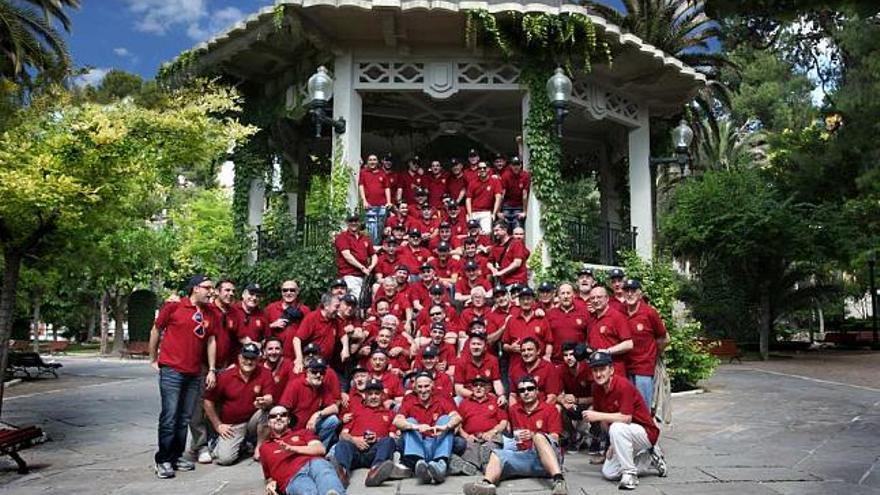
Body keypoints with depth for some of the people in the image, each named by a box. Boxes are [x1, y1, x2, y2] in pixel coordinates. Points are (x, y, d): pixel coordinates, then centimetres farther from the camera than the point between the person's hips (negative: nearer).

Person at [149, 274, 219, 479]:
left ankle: (176, 456, 23)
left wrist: (212, 370, 8)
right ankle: (163, 460, 8)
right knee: (170, 416, -4)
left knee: (185, 418, 10)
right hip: (172, 370, -5)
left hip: (195, 373, 5)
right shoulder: (174, 306, -5)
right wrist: (153, 359, 8)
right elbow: (155, 331, 5)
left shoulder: (212, 314, 8)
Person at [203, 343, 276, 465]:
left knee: (266, 409, -31)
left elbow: (270, 399, -17)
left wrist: (265, 402, -42)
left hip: (253, 420, 0)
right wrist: (218, 425, -3)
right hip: (232, 425, 0)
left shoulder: (265, 375, -10)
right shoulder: (225, 376, -8)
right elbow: (208, 401, -1)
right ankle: (231, 443, 17)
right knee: (225, 458, -20)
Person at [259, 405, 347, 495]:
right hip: (292, 477, -1)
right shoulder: (264, 447, 36)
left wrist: (293, 449, 1)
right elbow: (269, 476, 38)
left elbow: (320, 449, 12)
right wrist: (270, 483, 13)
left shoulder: (302, 432, 31)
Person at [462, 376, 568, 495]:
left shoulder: (550, 409, 8)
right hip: (523, 455, 4)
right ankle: (486, 483, -53)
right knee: (497, 454, -20)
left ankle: (559, 480, -52)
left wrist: (533, 435, -14)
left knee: (539, 436, -32)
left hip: (548, 456, -4)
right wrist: (516, 437, 10)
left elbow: (554, 438, 0)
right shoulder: (513, 409, 20)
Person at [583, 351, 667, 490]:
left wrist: (598, 416, -29)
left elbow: (626, 418, -33)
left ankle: (629, 474, -18)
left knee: (617, 427, -37)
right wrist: (613, 443, -4)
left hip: (646, 433, -8)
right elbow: (604, 419, 3)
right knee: (608, 473, 1)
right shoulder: (597, 387, -4)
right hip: (624, 436, 8)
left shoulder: (623, 385, -25)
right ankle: (650, 459, 19)